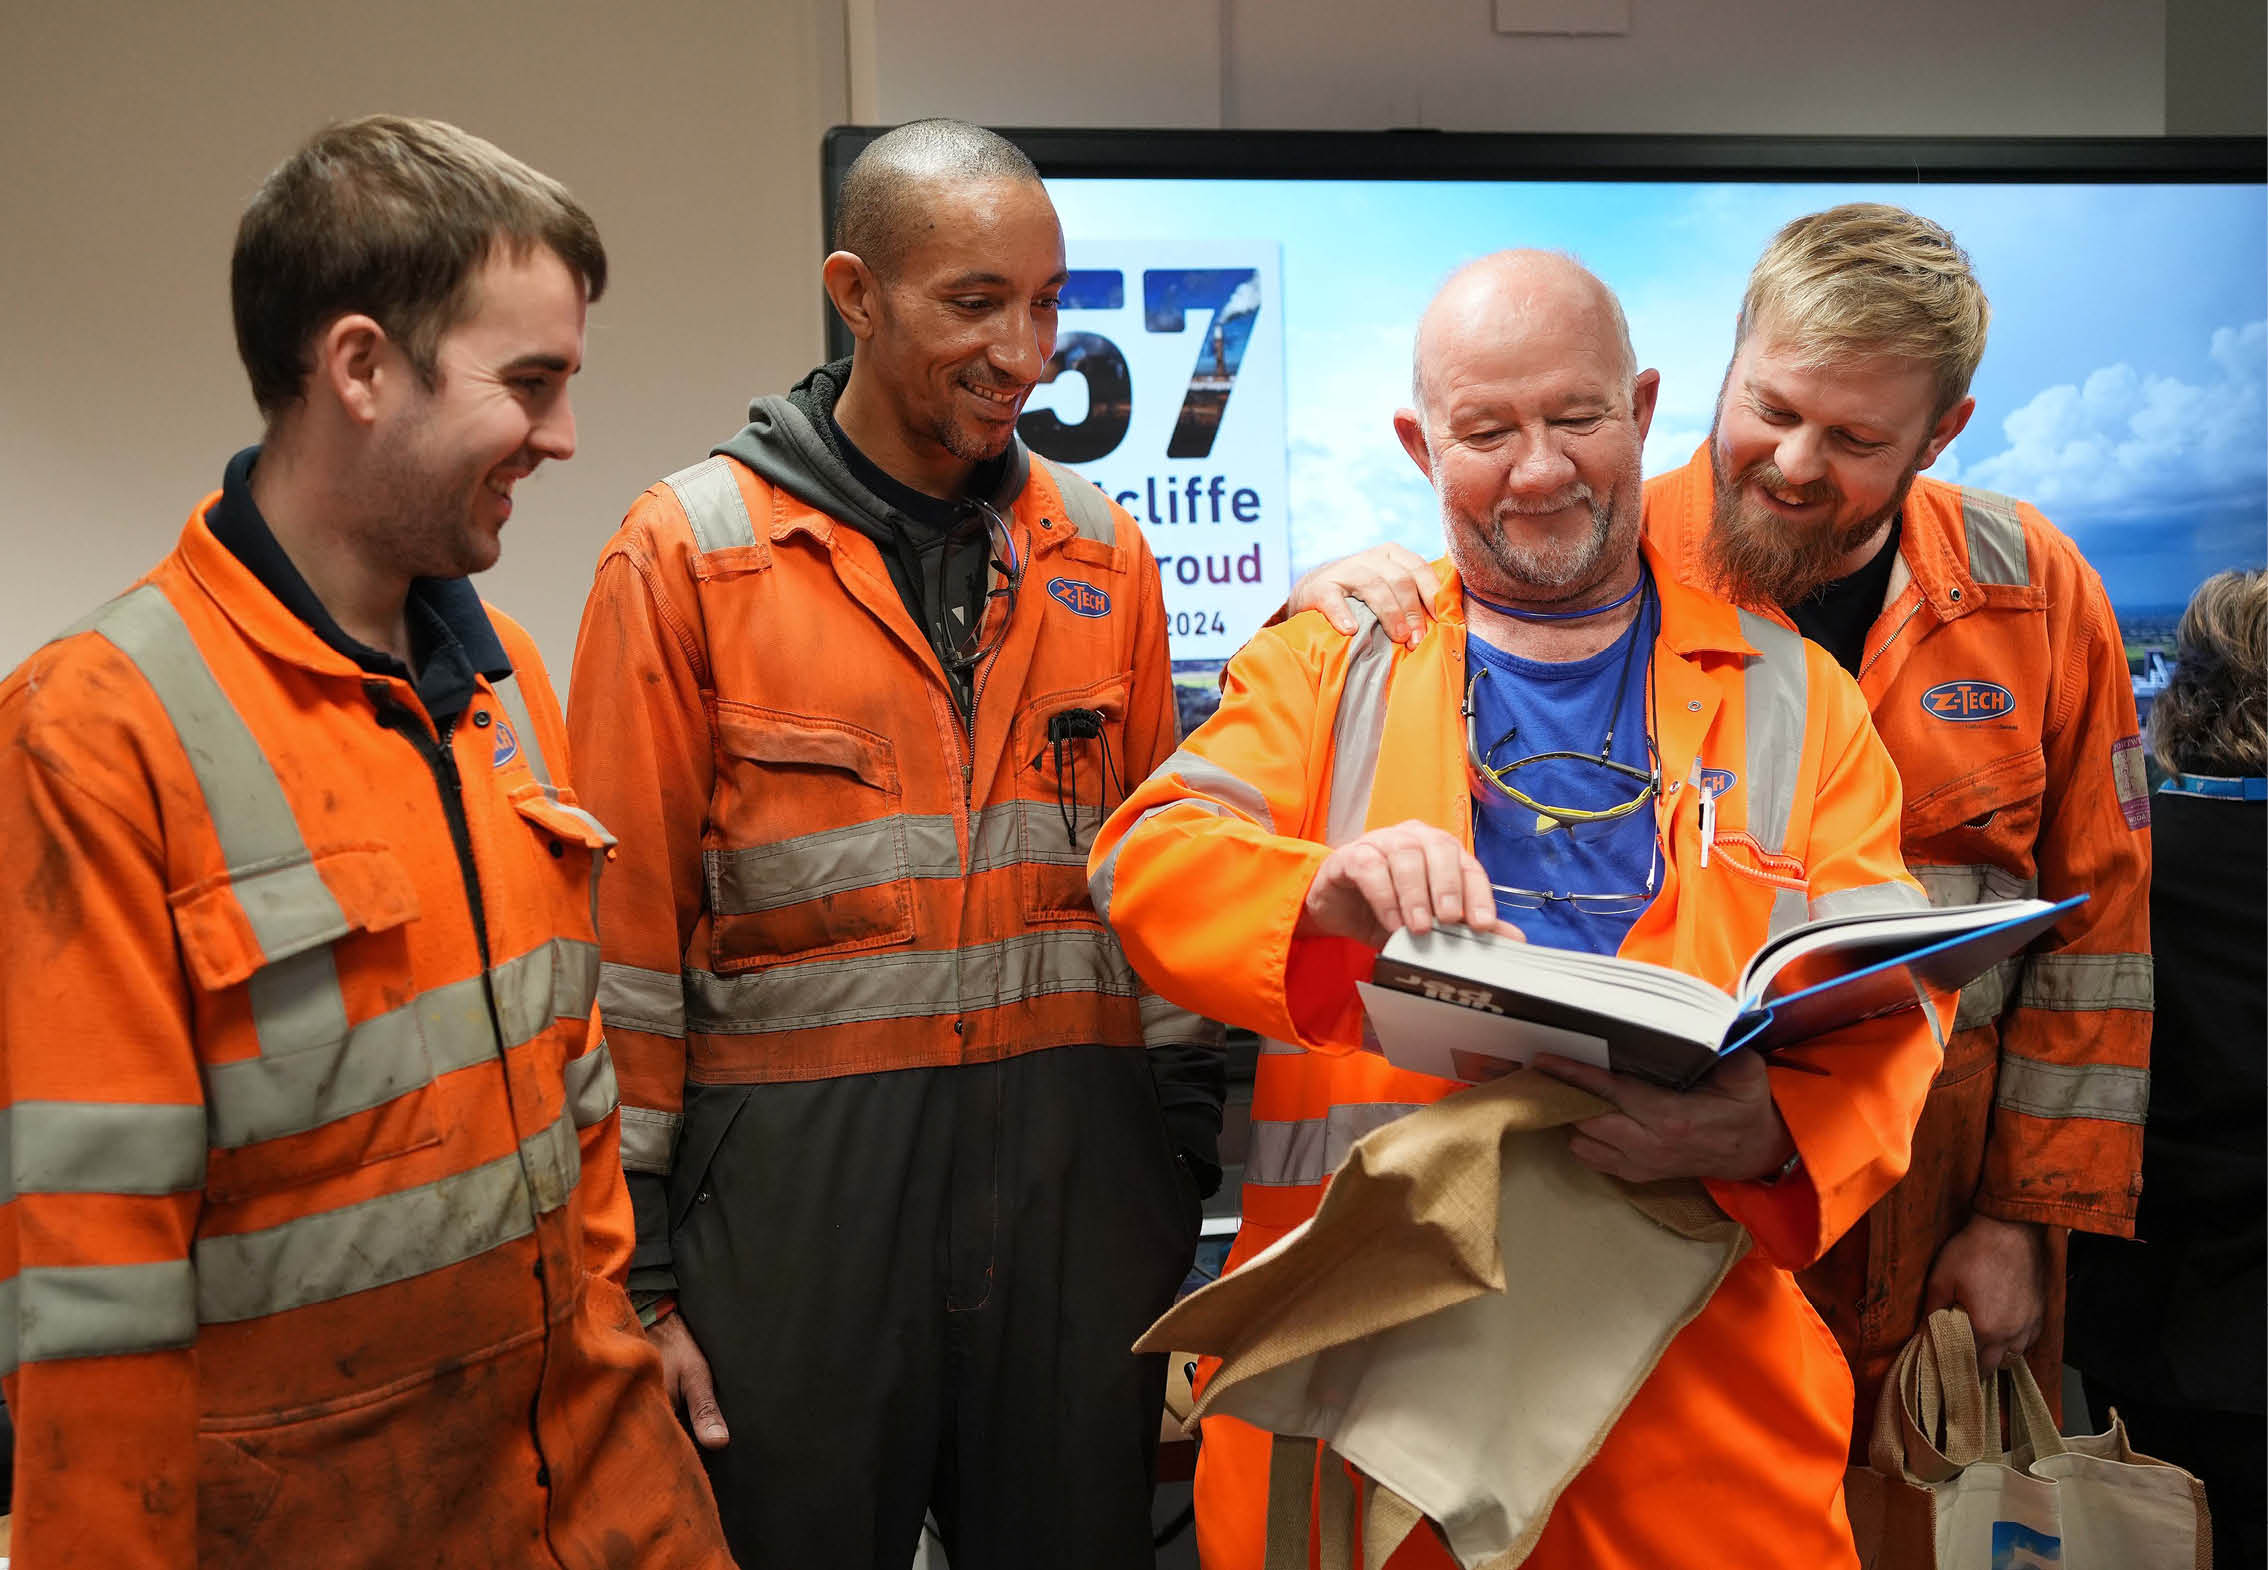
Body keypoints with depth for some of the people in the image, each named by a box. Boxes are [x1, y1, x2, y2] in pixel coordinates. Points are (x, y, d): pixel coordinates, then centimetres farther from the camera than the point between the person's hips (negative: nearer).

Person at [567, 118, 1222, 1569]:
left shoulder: (1102, 551, 7)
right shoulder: (689, 553, -4)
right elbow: (625, 928, -5)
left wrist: (1184, 1164, 9)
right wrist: (634, 1264, -5)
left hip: (1079, 1173, 4)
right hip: (796, 1175, -3)